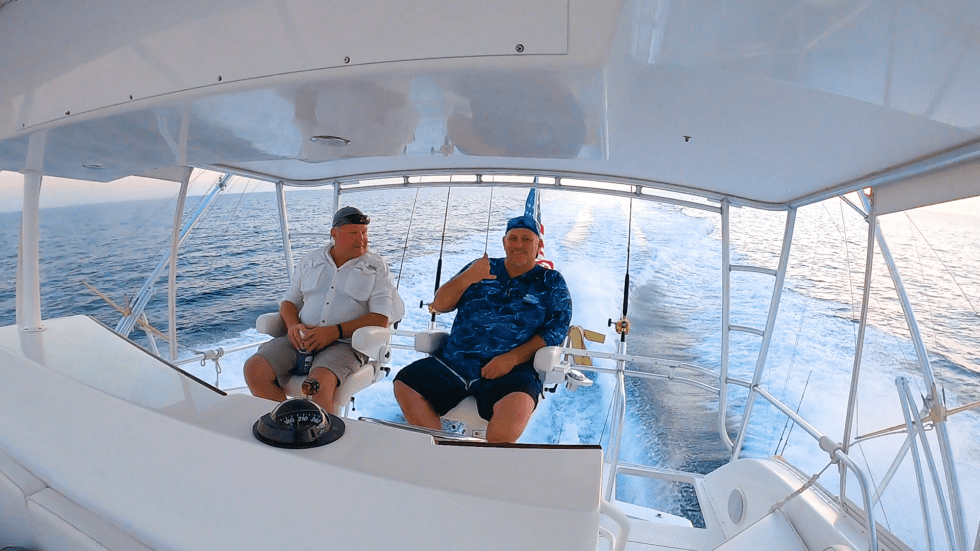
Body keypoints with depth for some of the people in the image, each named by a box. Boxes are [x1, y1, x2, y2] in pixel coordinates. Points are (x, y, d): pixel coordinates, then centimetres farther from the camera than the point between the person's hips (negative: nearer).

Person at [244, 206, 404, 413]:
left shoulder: (376, 268, 5)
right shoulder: (311, 260, 18)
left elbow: (382, 318, -6)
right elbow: (289, 300, 21)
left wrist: (335, 331, -15)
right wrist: (293, 325, -3)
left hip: (345, 344, -4)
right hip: (302, 339, 5)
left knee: (319, 382, -33)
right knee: (254, 369, -17)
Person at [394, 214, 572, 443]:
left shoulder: (551, 282, 13)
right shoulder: (480, 268, 19)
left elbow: (556, 330, 1)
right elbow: (439, 305, 14)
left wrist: (512, 358, -13)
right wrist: (466, 278, -5)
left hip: (510, 371, -3)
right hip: (453, 364, 4)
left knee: (517, 406, -36)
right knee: (404, 383, -17)